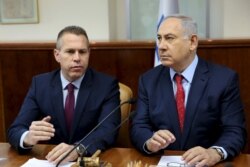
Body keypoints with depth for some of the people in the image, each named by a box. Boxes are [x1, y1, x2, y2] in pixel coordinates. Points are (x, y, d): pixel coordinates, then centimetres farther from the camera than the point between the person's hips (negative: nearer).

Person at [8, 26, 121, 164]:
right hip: (51, 161, 2)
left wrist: (78, 149, -35)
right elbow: (14, 130, -4)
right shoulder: (40, 84, 2)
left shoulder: (107, 85, -4)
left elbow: (109, 129, -17)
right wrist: (28, 137, -27)